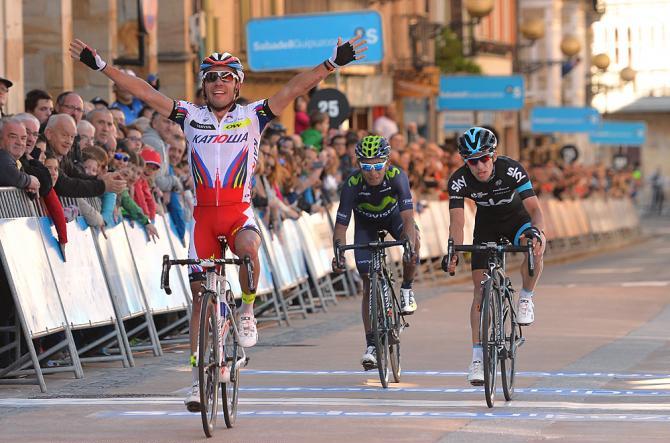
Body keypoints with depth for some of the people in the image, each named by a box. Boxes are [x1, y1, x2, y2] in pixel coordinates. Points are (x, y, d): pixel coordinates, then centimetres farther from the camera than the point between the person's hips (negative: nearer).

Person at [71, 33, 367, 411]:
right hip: (204, 214, 2)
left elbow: (296, 88, -6)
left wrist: (333, 64, -16)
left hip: (239, 212, -2)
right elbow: (145, 92, 3)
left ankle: (247, 311, -9)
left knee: (248, 246, -36)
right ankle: (199, 377, 7)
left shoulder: (253, 117, 3)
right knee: (200, 292, 1)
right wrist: (101, 66, -2)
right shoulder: (191, 117, 7)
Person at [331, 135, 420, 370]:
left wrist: (410, 246, -59)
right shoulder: (352, 183, -33)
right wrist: (338, 253, -50)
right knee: (369, 283, -7)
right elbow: (341, 225, -32)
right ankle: (371, 344, -1)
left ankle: (406, 289, -9)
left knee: (413, 239, -34)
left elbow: (408, 217, -42)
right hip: (366, 223, 0)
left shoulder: (397, 176, -35)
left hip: (393, 215, 0)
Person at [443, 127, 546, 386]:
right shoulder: (459, 181, -27)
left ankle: (526, 298, -11)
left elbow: (534, 209, -35)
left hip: (517, 220, -1)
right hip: (487, 226, 1)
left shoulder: (512, 170, -31)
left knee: (536, 245, -36)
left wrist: (537, 232, -57)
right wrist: (453, 251, -50)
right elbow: (457, 221, -32)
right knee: (481, 289, -9)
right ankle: (477, 358, -5)